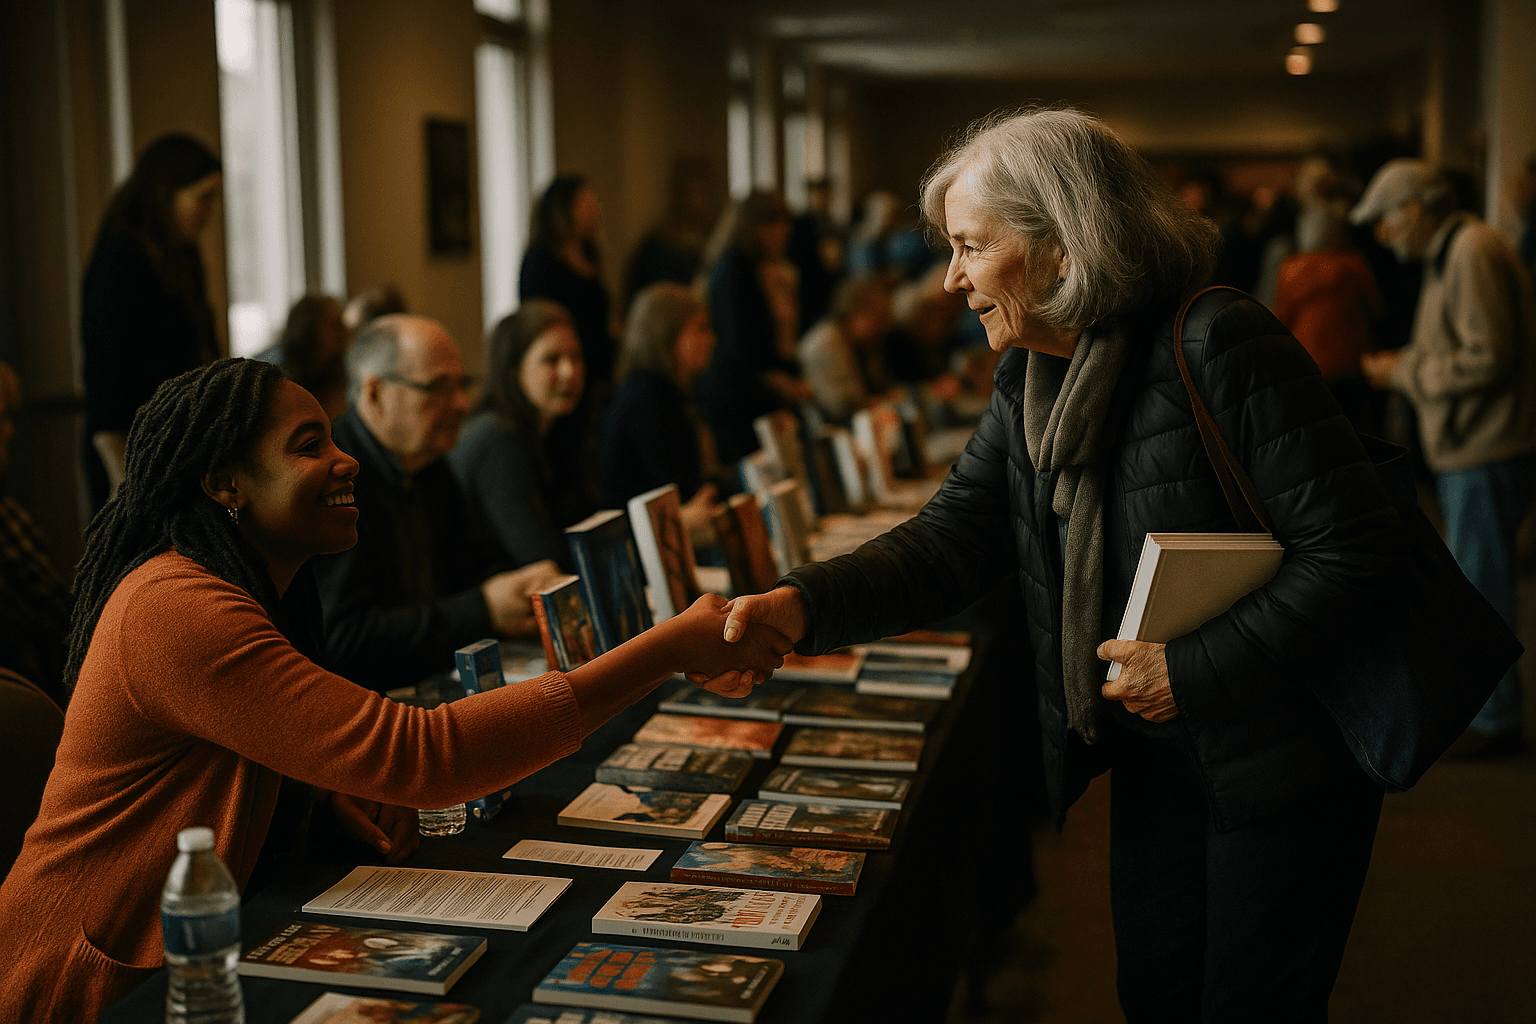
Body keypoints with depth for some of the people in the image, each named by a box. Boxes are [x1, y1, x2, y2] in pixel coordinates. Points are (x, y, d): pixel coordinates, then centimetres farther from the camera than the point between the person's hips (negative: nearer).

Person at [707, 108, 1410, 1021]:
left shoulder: (1220, 348, -22)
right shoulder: (1029, 382, 2)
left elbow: (1355, 550, -22)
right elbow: (951, 542, -5)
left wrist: (1192, 673, -22)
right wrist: (805, 606, -21)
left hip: (1282, 767, -7)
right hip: (1152, 759, 7)